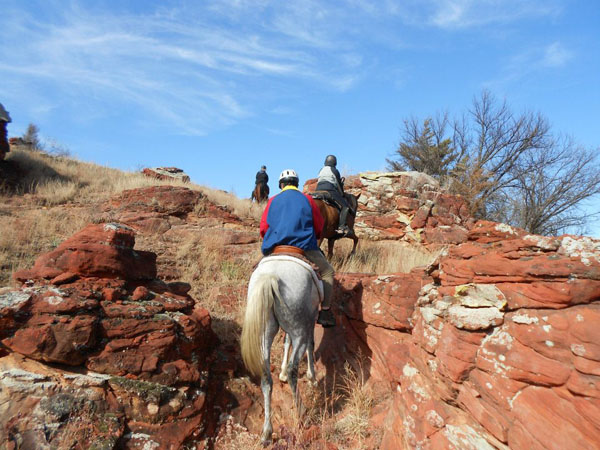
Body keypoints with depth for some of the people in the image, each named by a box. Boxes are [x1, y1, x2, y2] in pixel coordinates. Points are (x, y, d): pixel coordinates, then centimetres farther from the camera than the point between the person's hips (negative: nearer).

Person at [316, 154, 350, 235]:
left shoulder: (321, 171, 24)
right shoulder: (334, 171, 6)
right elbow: (339, 185, 8)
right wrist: (343, 195, 22)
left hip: (318, 191, 7)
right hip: (330, 190, -7)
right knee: (345, 206, -6)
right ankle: (341, 227, -22)